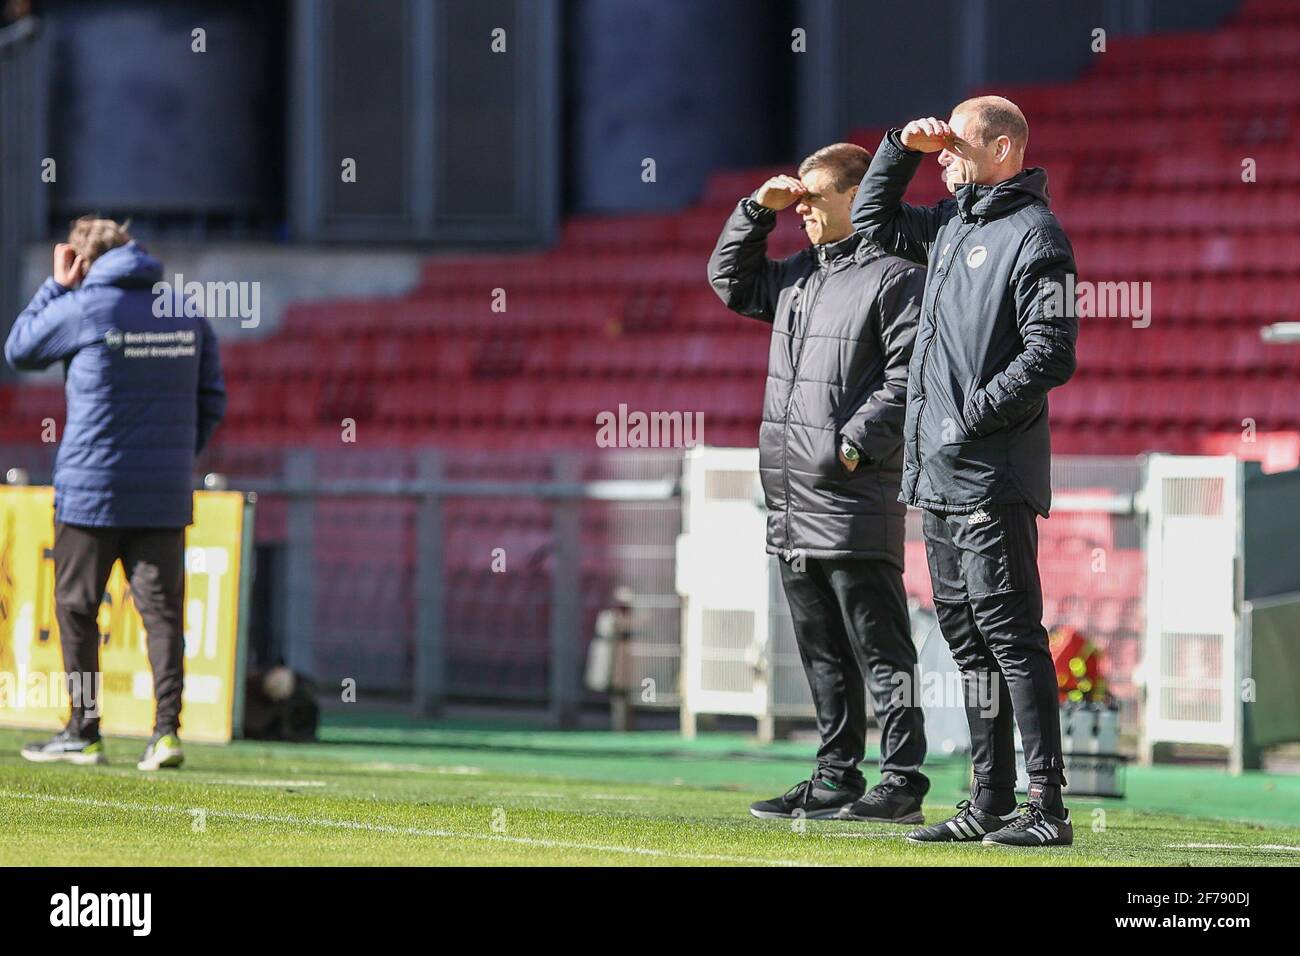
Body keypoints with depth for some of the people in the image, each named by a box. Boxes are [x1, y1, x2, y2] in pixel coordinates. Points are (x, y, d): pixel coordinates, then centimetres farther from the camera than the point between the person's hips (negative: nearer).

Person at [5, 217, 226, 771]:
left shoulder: (81, 308, -7)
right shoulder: (187, 313, 7)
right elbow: (211, 398, 10)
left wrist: (56, 285, 11)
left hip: (92, 490, -3)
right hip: (166, 496, 3)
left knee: (76, 608, 8)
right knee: (162, 610, 2)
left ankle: (82, 732, 8)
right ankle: (166, 729, -9)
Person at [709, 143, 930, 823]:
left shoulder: (896, 277, -6)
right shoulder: (798, 276, 18)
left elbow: (907, 379, -13)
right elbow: (731, 281, 32)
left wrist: (856, 444, -20)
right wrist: (758, 210, 18)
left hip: (854, 502, -8)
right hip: (792, 503, 8)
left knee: (879, 650, -7)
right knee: (821, 654, 11)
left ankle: (902, 783, -6)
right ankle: (836, 779, 17)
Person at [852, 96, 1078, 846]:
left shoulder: (1034, 237, -10)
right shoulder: (950, 226, 16)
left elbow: (1052, 356, -17)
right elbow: (872, 222, 32)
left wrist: (972, 417, -19)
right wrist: (903, 148, 17)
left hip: (993, 476, -9)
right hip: (938, 473, 9)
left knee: (1010, 633, -10)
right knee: (966, 635, 10)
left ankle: (1049, 807, -10)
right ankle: (991, 803, 15)